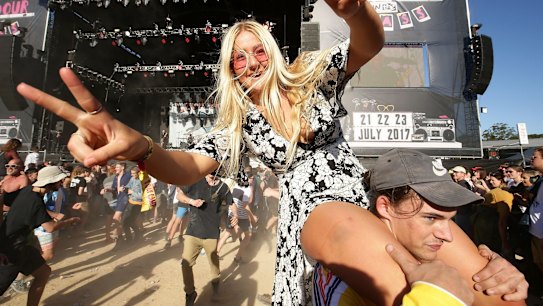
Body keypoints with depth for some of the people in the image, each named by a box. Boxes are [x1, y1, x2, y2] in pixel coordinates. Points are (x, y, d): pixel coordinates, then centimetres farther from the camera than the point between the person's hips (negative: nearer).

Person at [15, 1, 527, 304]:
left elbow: (370, 44, -12)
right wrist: (138, 147, -33)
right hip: (309, 207, -2)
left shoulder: (312, 76, 4)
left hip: (363, 192, 3)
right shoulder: (239, 123, 3)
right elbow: (190, 166, -9)